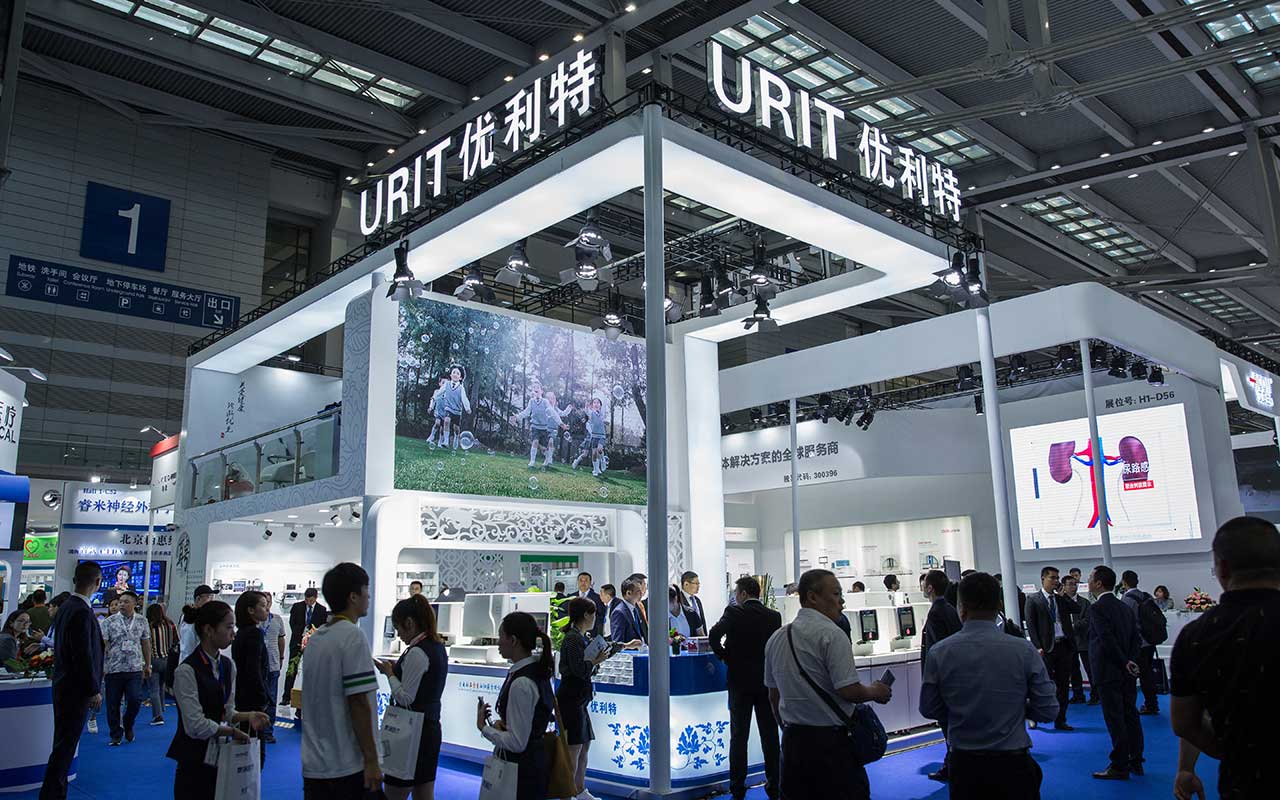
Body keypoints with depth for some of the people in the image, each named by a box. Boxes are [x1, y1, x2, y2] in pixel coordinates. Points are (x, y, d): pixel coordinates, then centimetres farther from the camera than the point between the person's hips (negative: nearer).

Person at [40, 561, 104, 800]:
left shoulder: (66, 607, 8)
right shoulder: (82, 612, -21)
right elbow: (84, 656, -22)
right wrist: (94, 691, -14)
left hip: (63, 686, 10)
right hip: (76, 690, -10)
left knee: (63, 744, 17)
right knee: (65, 747, -2)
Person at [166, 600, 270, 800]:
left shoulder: (228, 665, 7)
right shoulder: (187, 671, -16)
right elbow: (196, 725, -19)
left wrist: (247, 716, -8)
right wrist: (232, 732, -9)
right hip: (195, 763, -6)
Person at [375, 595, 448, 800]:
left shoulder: (417, 652, -19)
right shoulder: (438, 647, 8)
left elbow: (405, 698, -18)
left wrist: (389, 673, -5)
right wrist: (395, 670, 7)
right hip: (430, 727, 9)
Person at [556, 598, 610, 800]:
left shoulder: (584, 637, 13)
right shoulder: (574, 639, -17)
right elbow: (579, 669, -23)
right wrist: (596, 660, -7)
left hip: (578, 699, 10)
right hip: (571, 699, -10)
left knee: (584, 745, 17)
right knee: (573, 747, -5)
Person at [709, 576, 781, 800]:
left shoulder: (734, 613, -9)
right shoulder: (774, 616, 1)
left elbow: (715, 635, -21)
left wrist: (725, 657, -6)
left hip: (740, 680, -2)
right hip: (767, 681, 3)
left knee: (739, 736, 5)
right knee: (770, 735, 10)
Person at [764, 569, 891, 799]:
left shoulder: (776, 638, 8)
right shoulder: (831, 635, -15)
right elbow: (849, 691, -19)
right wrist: (875, 692, 0)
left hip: (792, 741, 7)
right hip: (830, 740, -7)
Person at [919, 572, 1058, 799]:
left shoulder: (939, 653, -9)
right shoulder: (1024, 651, -11)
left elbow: (929, 709, 1)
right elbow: (1047, 710, -5)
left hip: (963, 765, 1)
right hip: (1013, 764, -1)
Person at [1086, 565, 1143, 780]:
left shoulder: (1097, 608, -15)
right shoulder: (1125, 607, 12)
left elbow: (1107, 639, -21)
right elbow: (1135, 638, 8)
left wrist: (1124, 663, -12)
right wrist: (1130, 662, 0)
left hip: (1108, 673, -8)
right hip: (1127, 673, 8)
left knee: (1115, 720, -3)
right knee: (1130, 716, 14)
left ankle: (1120, 767, 2)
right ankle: (1135, 761, 22)